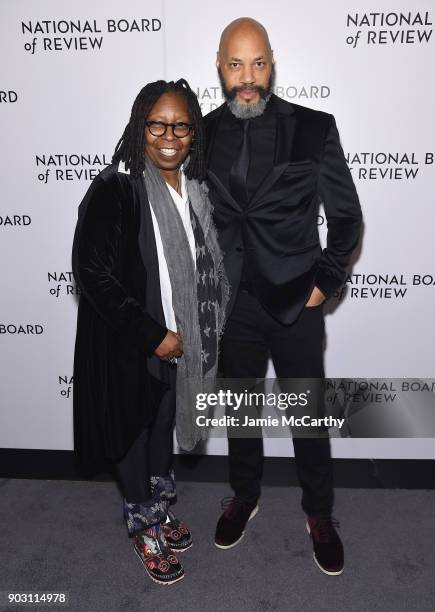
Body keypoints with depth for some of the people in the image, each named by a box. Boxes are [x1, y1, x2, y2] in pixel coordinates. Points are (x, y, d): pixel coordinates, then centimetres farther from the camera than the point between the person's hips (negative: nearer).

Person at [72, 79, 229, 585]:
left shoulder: (193, 187, 1)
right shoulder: (114, 189, -19)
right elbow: (93, 271, -22)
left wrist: (193, 334, 9)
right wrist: (151, 334, -21)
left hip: (179, 341, 6)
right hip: (128, 347, -6)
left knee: (165, 424, 23)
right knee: (133, 432, 14)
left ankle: (162, 510, 47)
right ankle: (144, 527, 38)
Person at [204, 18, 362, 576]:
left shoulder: (314, 128, -6)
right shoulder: (203, 135, 0)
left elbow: (346, 216, -1)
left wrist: (324, 283, -7)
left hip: (297, 305, -2)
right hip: (232, 306, 2)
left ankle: (319, 514, 36)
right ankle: (244, 496, 43)